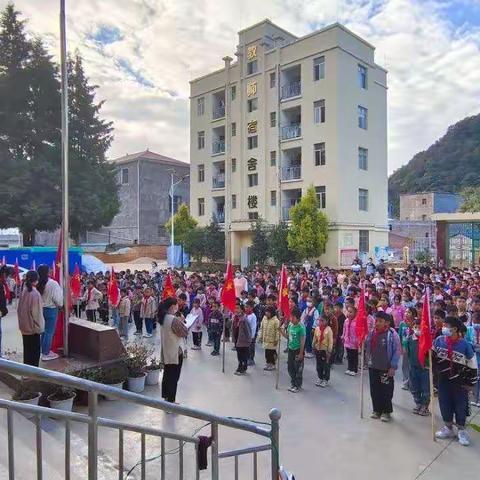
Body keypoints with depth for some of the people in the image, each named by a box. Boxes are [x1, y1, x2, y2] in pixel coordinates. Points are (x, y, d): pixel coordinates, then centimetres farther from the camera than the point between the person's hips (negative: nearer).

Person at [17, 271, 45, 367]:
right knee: (34, 351, 5)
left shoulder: (23, 291, 1)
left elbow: (19, 309, 10)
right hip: (33, 327, -7)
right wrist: (39, 327, -10)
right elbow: (37, 312, -18)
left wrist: (22, 321, 19)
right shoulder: (35, 294, -21)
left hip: (24, 326, 7)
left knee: (27, 349, 18)